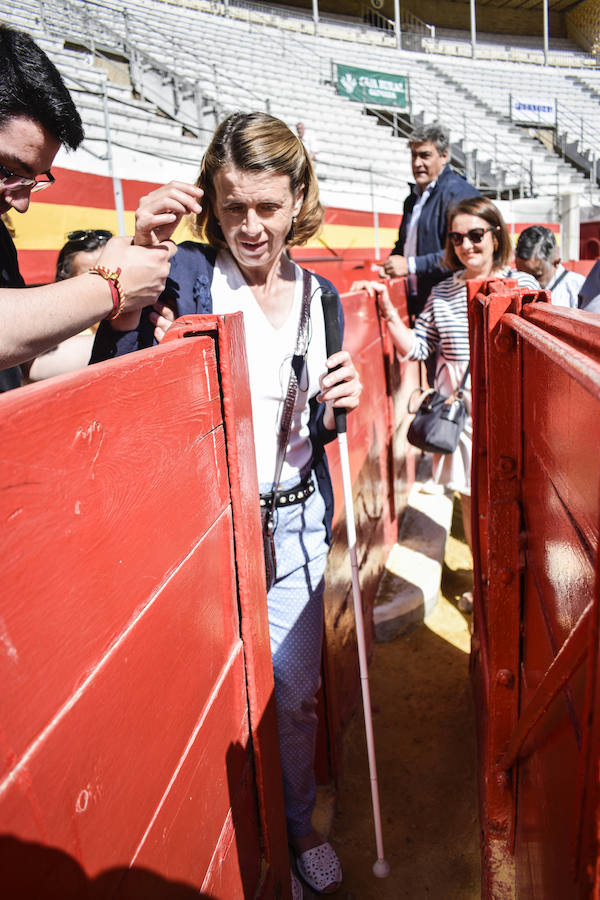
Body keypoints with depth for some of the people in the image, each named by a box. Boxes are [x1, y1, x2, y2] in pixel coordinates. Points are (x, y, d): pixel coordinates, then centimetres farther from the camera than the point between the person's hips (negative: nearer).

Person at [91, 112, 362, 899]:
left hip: (294, 523, 4)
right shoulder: (185, 273, -8)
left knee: (296, 691, 16)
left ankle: (297, 823, 45)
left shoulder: (319, 294, 5)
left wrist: (339, 405, -11)